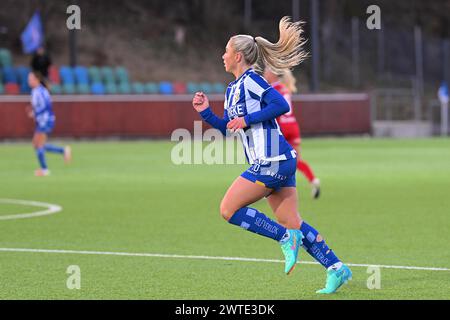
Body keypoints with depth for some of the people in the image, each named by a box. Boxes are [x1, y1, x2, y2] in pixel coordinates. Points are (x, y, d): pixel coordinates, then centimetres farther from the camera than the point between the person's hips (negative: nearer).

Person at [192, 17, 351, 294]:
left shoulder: (251, 79, -9)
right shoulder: (232, 90, 20)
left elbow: (281, 105, -20)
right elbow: (228, 129, 24)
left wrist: (246, 120, -16)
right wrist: (206, 112, 12)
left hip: (271, 162, -9)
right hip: (276, 163, 9)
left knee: (229, 210, -7)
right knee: (292, 222, 6)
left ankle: (286, 238, -6)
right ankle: (336, 268, 4)